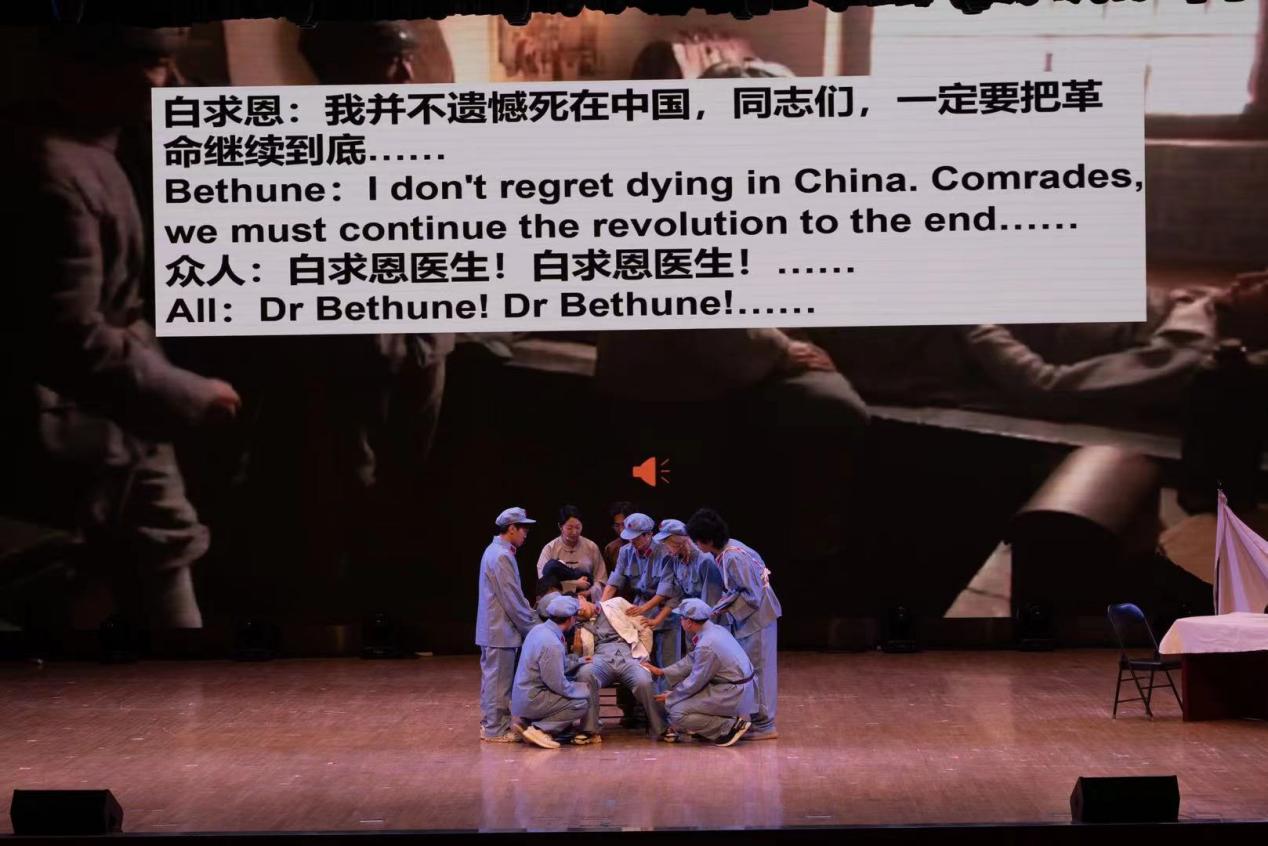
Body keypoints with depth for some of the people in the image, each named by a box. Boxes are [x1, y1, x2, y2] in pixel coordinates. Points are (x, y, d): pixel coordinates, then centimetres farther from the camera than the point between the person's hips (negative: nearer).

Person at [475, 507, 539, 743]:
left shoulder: (495, 551, 14)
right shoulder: (502, 556, -19)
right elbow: (513, 600, -19)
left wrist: (532, 619, 15)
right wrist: (533, 627, -11)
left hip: (492, 628, 10)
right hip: (500, 630, -10)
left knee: (492, 677, 15)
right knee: (499, 680, -4)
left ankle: (489, 723, 21)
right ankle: (496, 730, 1)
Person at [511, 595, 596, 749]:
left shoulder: (539, 629, 3)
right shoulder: (551, 644, -25)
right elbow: (559, 686, -20)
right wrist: (583, 688, -4)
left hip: (521, 697, 9)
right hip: (531, 701, -9)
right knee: (583, 703, -9)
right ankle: (539, 729, -9)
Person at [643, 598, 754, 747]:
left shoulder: (706, 646, -25)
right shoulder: (715, 629, 4)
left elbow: (695, 683, -16)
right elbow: (692, 660, 15)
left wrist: (670, 697, 0)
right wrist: (662, 672, 17)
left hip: (732, 695, -10)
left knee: (677, 714, -10)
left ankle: (730, 726, -6)